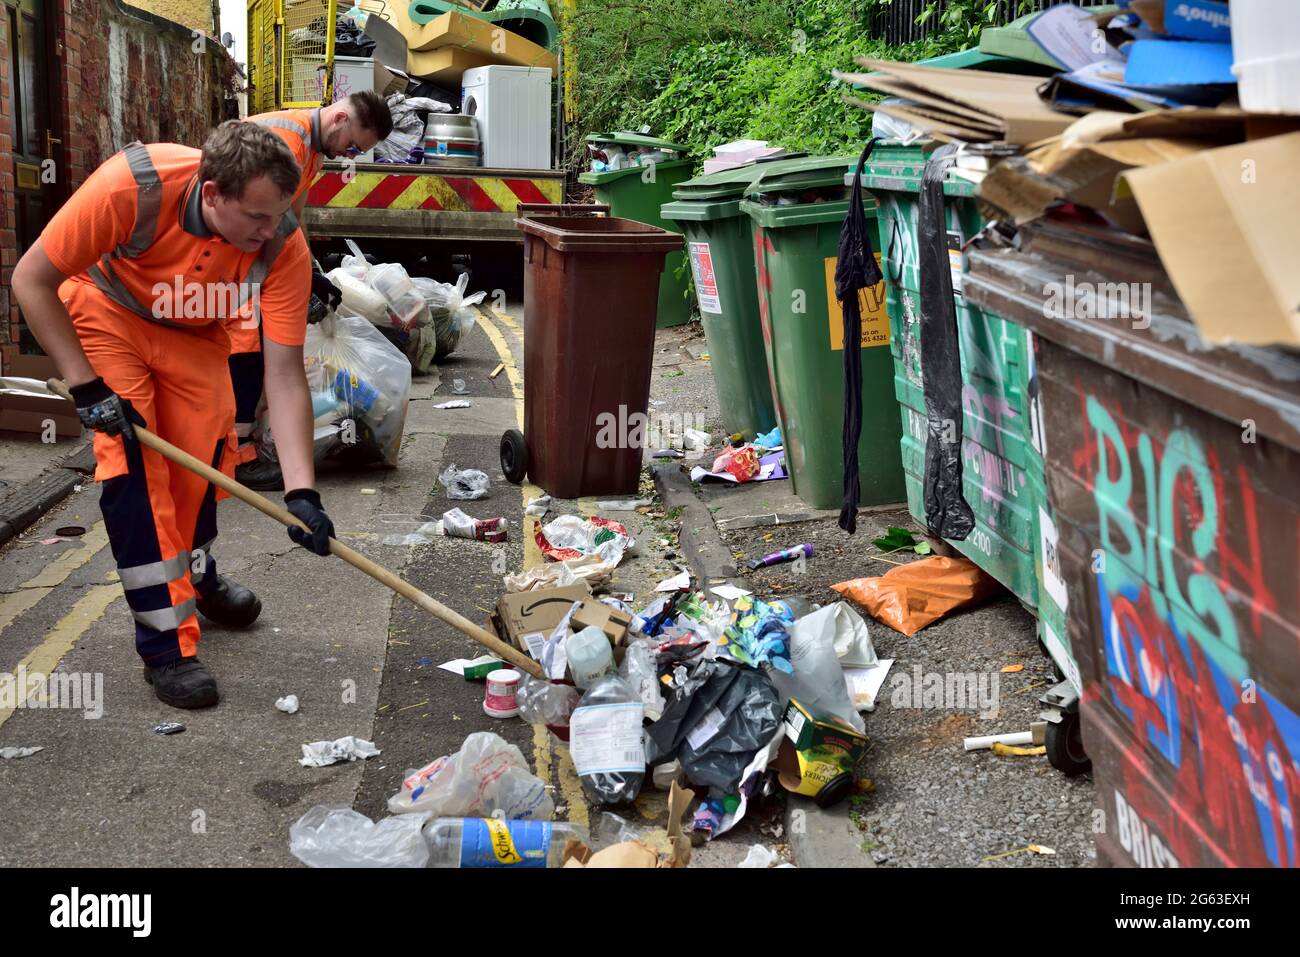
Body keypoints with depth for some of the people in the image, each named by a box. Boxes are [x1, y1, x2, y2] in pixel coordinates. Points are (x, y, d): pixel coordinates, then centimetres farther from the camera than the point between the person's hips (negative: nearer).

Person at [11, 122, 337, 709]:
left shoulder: (284, 247, -31)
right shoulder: (132, 186, -40)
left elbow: (285, 376, -28)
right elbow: (31, 279, -26)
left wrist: (301, 491, -35)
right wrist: (86, 387, -28)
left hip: (193, 332, 3)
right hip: (106, 314, -3)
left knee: (205, 452, 3)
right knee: (132, 461, -16)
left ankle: (196, 578, 36)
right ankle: (165, 642, -8)